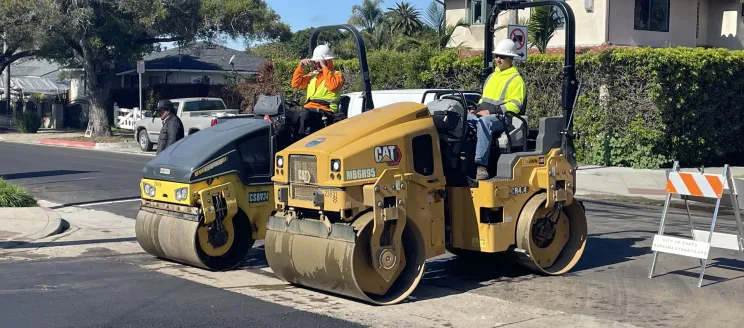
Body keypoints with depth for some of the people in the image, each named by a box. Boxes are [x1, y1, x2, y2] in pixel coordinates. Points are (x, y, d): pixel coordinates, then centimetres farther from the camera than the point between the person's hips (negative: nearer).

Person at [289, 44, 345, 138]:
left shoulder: (337, 75, 6)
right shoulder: (312, 74, 25)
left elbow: (332, 86, -16)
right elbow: (295, 84, 22)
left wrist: (324, 67, -12)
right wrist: (301, 67, 9)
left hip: (325, 112, -6)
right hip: (308, 110, 6)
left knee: (304, 114, -40)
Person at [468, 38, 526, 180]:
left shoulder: (516, 79, 2)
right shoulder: (492, 76, 27)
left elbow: (515, 105, -9)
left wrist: (491, 111, -17)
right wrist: (477, 109, 10)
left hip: (502, 117, -7)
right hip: (484, 114, 7)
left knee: (484, 122, -40)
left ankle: (481, 165, -48)